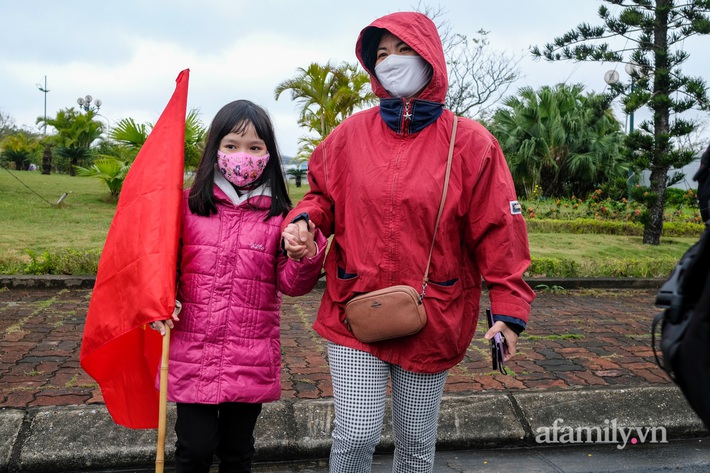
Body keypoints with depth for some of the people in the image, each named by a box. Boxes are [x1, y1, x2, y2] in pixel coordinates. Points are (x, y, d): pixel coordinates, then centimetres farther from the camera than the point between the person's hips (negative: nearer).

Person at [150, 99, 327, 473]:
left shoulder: (278, 215, -2)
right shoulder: (188, 206, 0)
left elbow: (292, 284, -3)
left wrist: (307, 252, -22)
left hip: (251, 363, 0)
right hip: (192, 355, 0)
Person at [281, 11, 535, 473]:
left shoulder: (469, 142, -4)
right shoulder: (351, 133, 2)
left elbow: (498, 231, -5)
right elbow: (324, 195, 13)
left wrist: (509, 308, -8)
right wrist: (303, 221, -9)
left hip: (432, 319, 0)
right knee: (356, 434, -1)